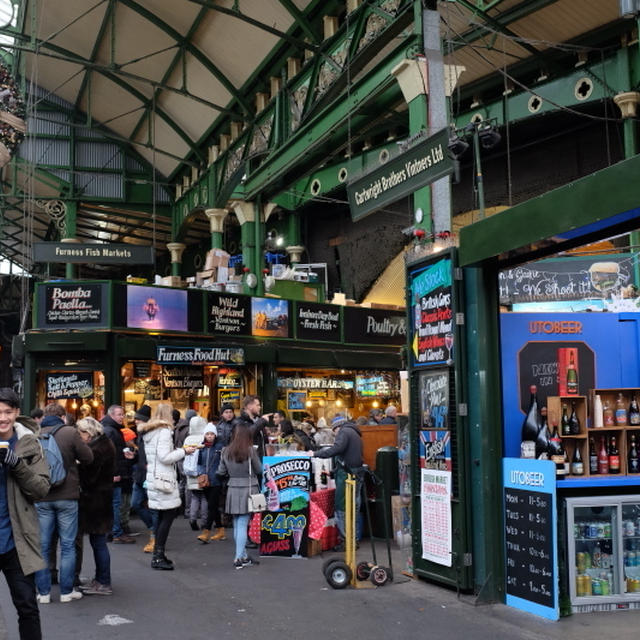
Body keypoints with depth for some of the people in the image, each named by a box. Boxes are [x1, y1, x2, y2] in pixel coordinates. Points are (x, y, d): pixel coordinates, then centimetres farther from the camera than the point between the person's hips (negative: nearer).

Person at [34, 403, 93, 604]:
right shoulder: (70, 433, -10)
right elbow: (88, 458, -5)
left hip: (41, 498, 2)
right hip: (67, 496, -2)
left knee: (42, 546, 10)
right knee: (68, 545, 7)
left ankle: (43, 592, 14)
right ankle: (66, 591, 12)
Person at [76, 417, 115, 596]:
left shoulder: (97, 449, -19)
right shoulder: (105, 444, 12)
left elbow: (88, 476, -21)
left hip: (95, 499, -10)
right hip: (100, 499, 10)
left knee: (98, 541, -2)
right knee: (97, 541, 16)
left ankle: (104, 583, 6)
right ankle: (100, 579, 24)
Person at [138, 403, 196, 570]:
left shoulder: (148, 432, 16)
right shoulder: (164, 431, -12)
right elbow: (165, 457, -18)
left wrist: (178, 451, 17)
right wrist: (183, 451, -7)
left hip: (153, 479, 9)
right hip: (164, 479, -9)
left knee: (162, 516, 12)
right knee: (168, 515, -6)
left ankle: (158, 554, 16)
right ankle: (158, 556, -6)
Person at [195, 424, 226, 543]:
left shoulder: (220, 447, -4)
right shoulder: (202, 448, 9)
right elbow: (199, 463, 12)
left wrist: (216, 474, -14)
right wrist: (201, 473, -3)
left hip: (216, 482, -5)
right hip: (205, 482, 5)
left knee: (211, 506, -8)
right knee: (214, 506, 13)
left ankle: (206, 533, -9)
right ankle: (221, 531, 23)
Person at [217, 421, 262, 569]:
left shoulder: (226, 451, 0)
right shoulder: (250, 451, -12)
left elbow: (221, 472, 8)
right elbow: (259, 470, -2)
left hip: (233, 489, 4)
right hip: (248, 489, -4)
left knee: (237, 525, 12)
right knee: (243, 525, -1)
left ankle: (243, 556, 21)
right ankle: (239, 558, -3)